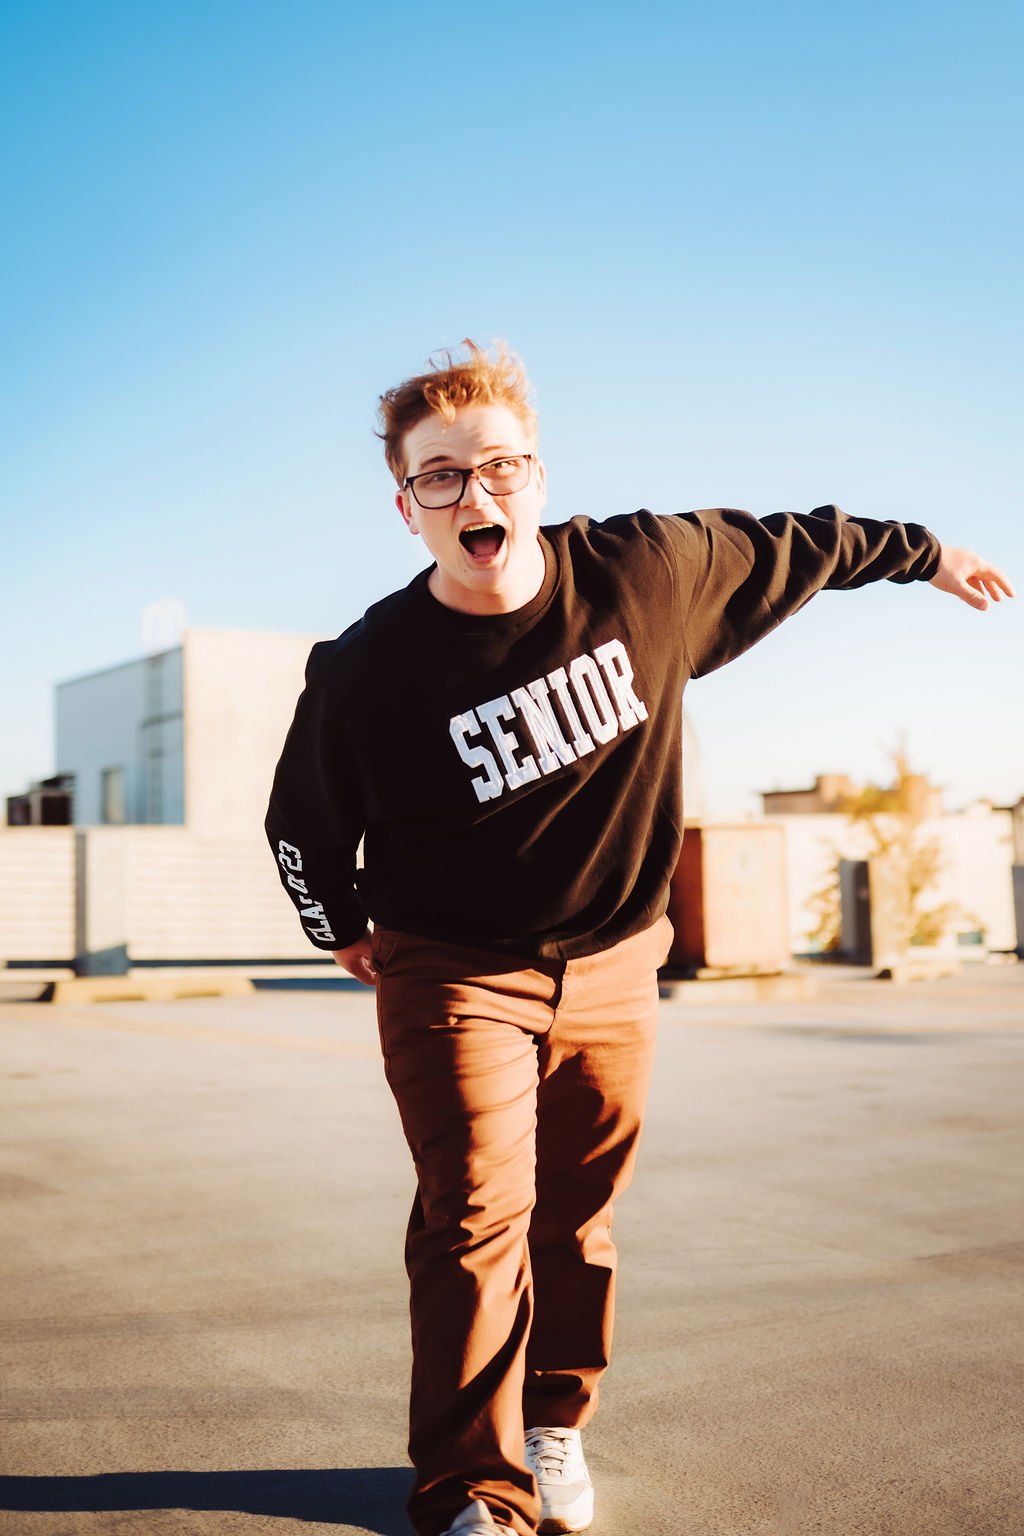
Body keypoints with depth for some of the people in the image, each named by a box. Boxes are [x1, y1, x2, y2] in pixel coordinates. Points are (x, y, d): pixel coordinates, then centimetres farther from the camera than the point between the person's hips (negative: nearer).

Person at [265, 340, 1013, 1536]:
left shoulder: (650, 569, -13)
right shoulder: (365, 673, -18)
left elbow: (787, 544, 6)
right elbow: (302, 825, 0)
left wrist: (924, 553, 18)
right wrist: (345, 935, 11)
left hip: (612, 966, 3)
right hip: (455, 975, -2)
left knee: (577, 1215, 12)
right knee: (478, 1216, -9)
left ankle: (554, 1425, 33)